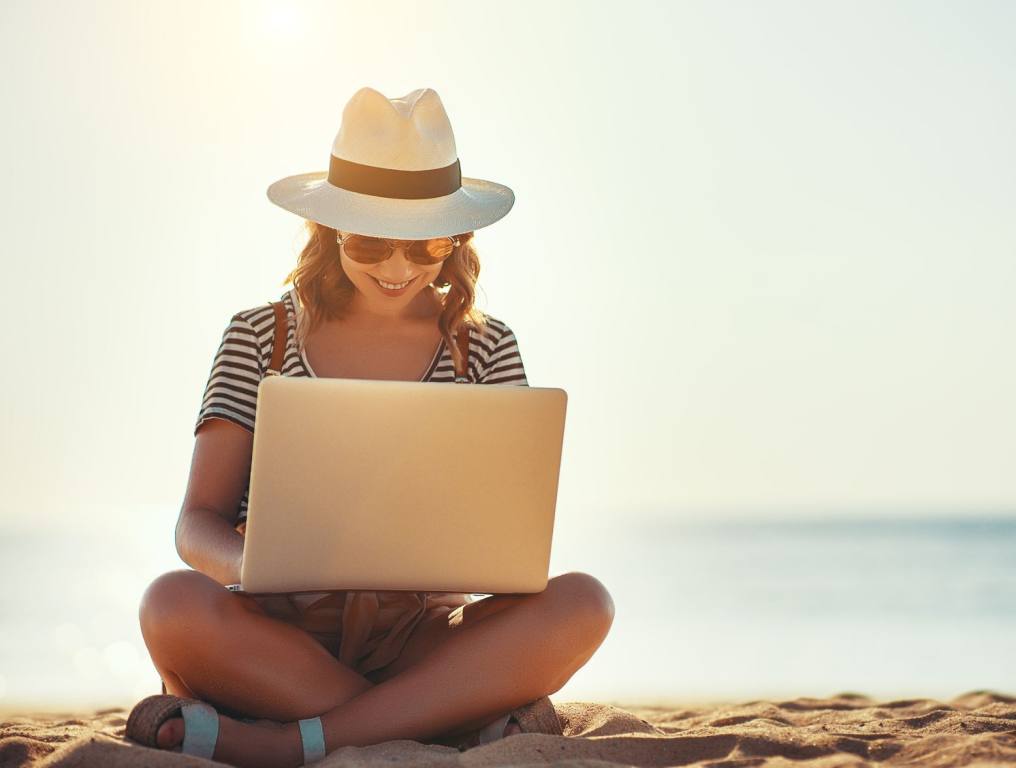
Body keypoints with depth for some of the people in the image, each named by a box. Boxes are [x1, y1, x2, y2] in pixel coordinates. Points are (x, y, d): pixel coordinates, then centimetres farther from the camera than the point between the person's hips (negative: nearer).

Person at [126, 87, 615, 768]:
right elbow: (198, 521, 1)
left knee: (583, 604, -27)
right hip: (284, 631, -1)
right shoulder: (259, 338, 7)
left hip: (423, 639, 1)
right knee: (175, 606, -33)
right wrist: (250, 564, -24)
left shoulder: (486, 348, 10)